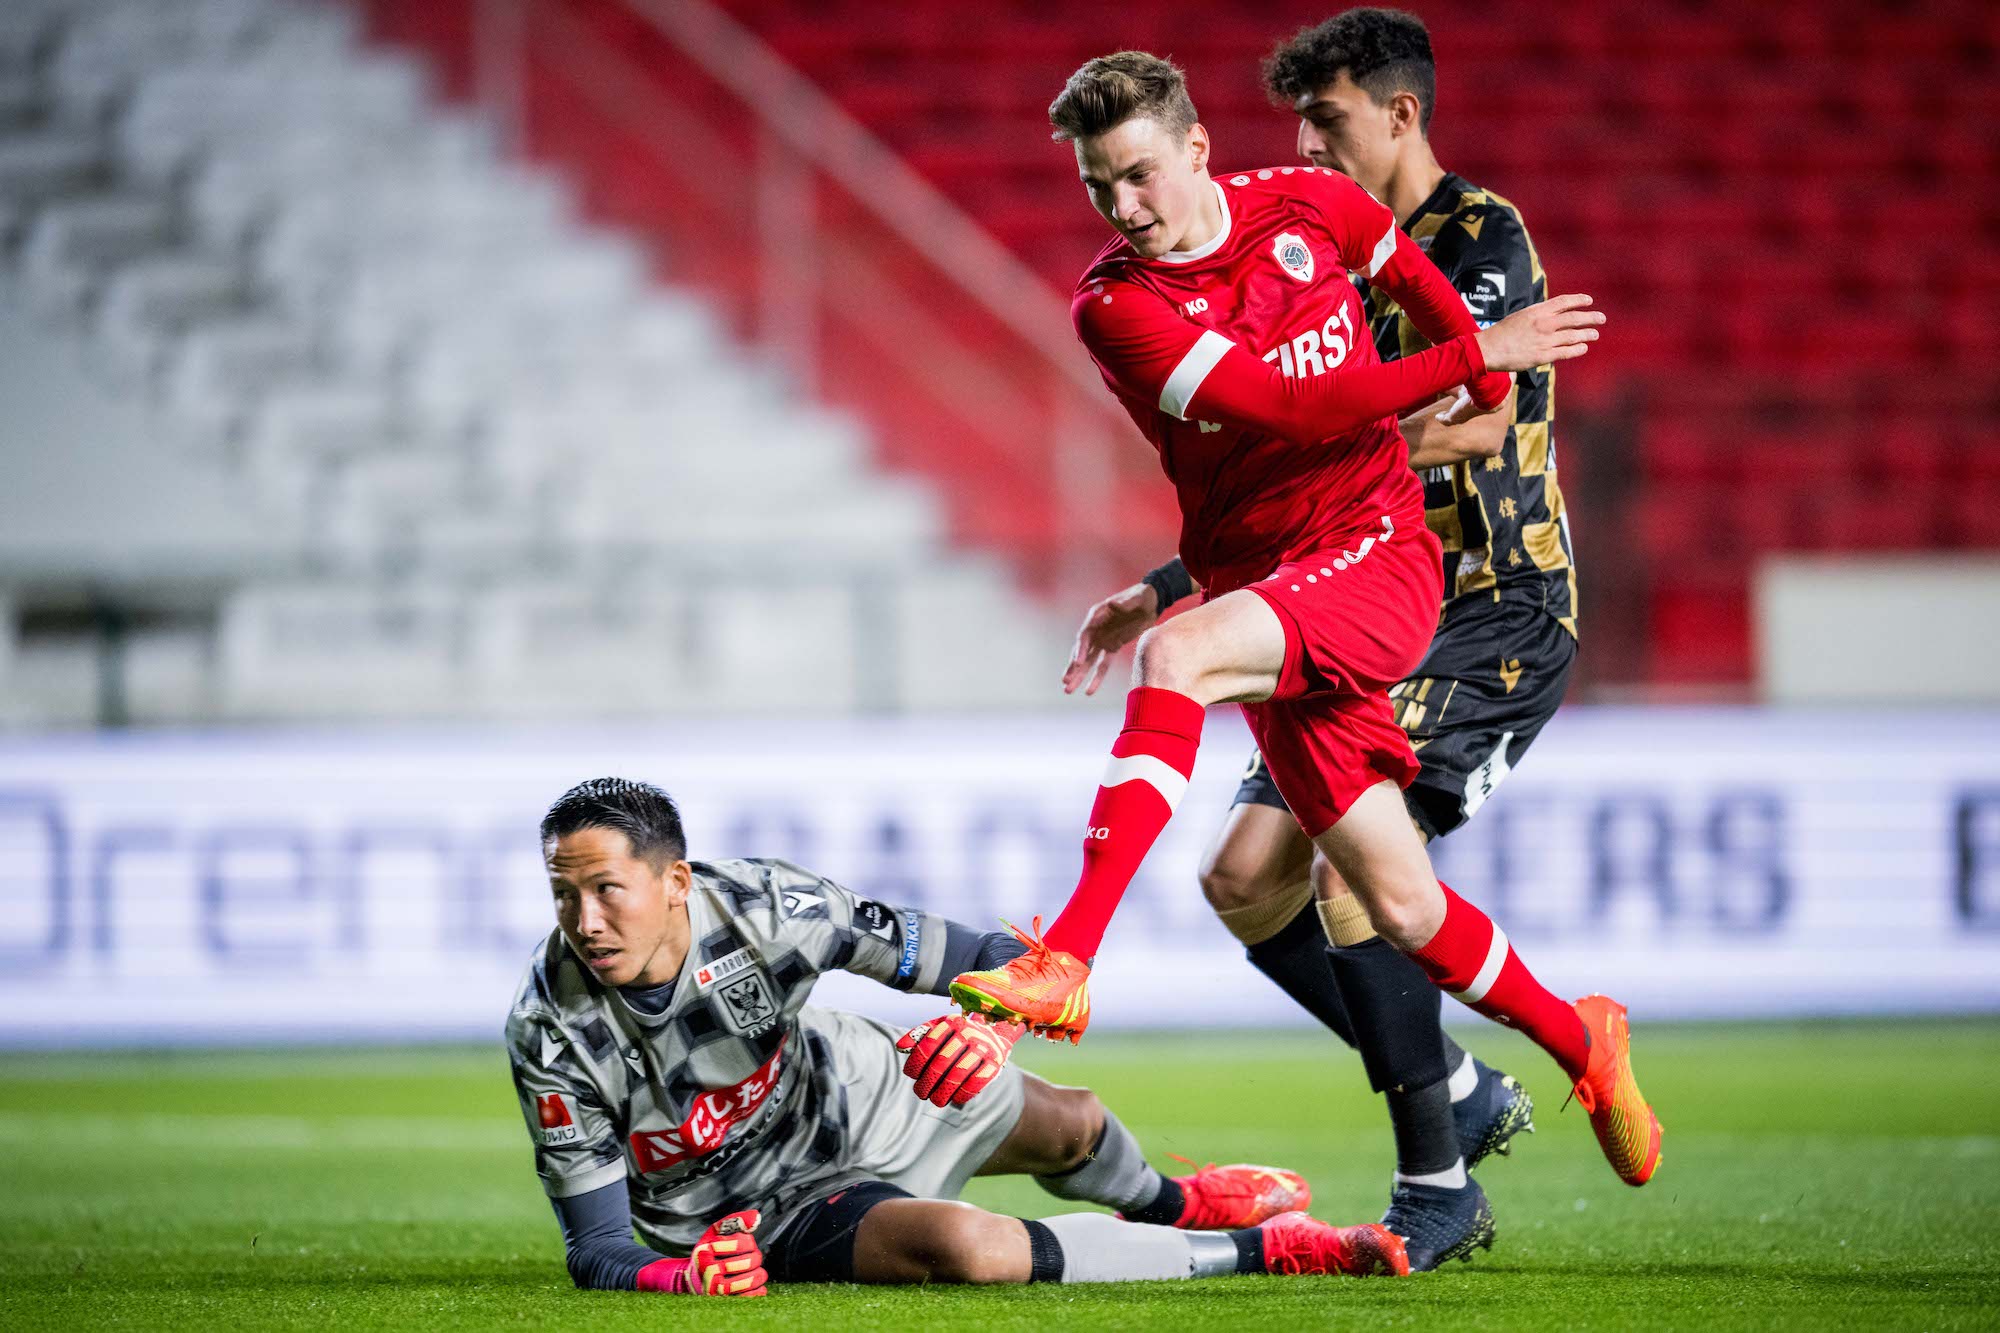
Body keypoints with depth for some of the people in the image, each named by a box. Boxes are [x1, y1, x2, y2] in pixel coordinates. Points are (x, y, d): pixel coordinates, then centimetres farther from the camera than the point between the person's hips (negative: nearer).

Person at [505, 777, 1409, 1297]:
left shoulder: (765, 907, -27)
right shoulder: (552, 1034, -30)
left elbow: (992, 959, -19)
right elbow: (595, 1246, -24)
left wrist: (993, 1021, -44)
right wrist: (686, 1277, -46)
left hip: (848, 1099, 4)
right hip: (769, 1214, -4)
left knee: (1069, 1126, 20)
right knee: (961, 1247, -31)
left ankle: (1165, 1202, 63)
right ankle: (1266, 1252, -13)